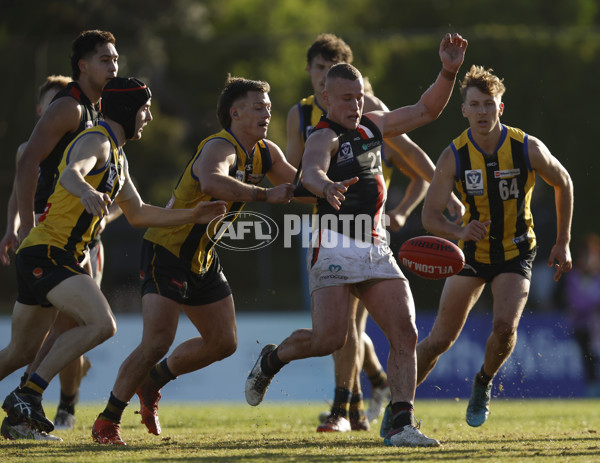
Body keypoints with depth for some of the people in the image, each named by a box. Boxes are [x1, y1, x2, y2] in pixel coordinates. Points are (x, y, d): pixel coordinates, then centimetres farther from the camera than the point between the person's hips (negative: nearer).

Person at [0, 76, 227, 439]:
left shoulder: (118, 157, 21)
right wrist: (86, 192, -54)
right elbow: (71, 173, -32)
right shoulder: (96, 141, -10)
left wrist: (192, 216, 20)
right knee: (101, 324, -24)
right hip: (47, 254, -10)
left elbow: (138, 214, 28)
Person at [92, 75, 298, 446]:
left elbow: (297, 184, 16)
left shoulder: (265, 153, 2)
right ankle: (107, 421, -4)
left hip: (203, 258, 9)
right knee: (158, 342, -18)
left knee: (224, 342, 12)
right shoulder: (220, 148, -25)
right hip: (167, 251, -9)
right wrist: (264, 194, -47)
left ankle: (152, 381, 32)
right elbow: (212, 182, -48)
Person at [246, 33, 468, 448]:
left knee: (405, 334, -9)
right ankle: (272, 359, 17)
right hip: (336, 248, -7)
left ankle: (402, 425, -12)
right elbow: (310, 171, -31)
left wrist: (449, 72, 6)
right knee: (330, 338, -14)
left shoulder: (373, 125, 16)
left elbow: (427, 110, 23)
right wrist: (327, 187, -55)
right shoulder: (324, 137, -9)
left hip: (377, 250, 7)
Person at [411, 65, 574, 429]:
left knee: (505, 326, -24)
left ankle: (484, 383, 7)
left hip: (516, 252, -1)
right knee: (441, 339, -3)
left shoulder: (528, 149, -17)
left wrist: (563, 244, 4)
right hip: (472, 250, 1)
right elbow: (430, 216, -17)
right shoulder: (454, 157, -16)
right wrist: (460, 232, -39)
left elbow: (563, 184, 2)